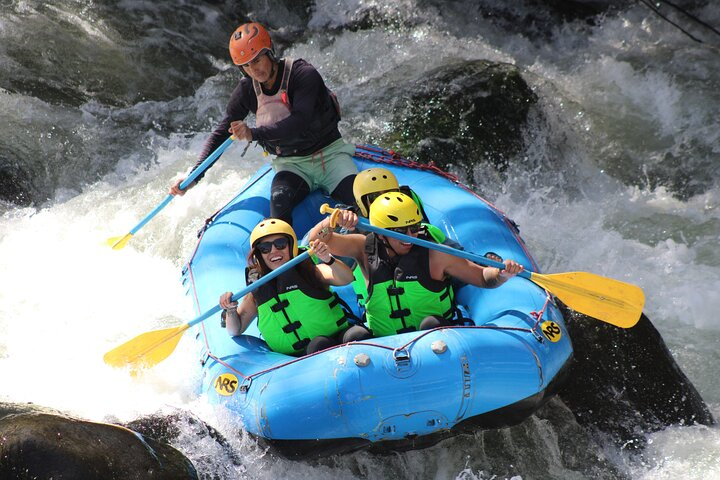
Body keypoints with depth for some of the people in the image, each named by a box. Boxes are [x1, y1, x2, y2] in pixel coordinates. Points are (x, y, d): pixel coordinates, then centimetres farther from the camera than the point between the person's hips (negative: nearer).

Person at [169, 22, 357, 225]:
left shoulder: (303, 74, -17)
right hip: (290, 164, 2)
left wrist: (254, 134, -40)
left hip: (330, 154, -2)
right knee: (279, 200, -31)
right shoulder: (246, 90, -3)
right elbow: (221, 133, 3)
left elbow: (300, 123, -30)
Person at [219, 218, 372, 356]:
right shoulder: (257, 292, 11)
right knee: (320, 344, -35)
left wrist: (328, 260, -30)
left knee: (358, 334, -33)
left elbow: (346, 279, -12)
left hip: (336, 339, 0)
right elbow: (236, 331, 17)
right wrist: (231, 310, -3)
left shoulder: (311, 271, 6)